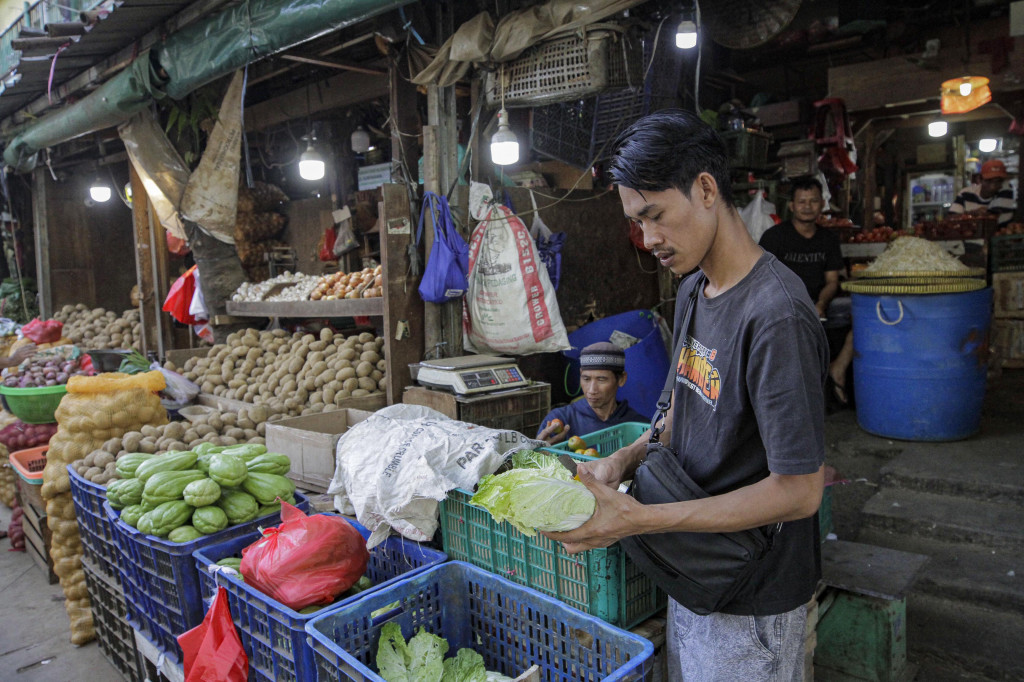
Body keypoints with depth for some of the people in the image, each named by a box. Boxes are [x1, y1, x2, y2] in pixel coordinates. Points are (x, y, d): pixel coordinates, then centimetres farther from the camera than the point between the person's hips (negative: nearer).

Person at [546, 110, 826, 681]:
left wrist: (639, 520, -28)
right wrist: (626, 459, -5)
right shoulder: (692, 291, 3)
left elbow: (800, 491, -26)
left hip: (752, 602, -8)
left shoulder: (776, 317, -27)